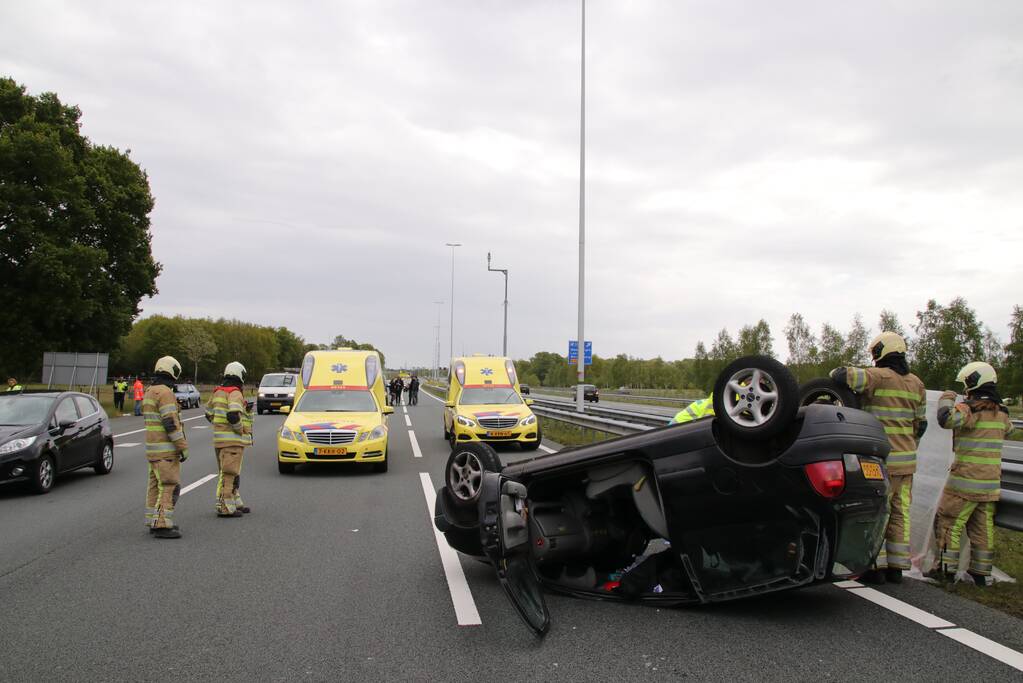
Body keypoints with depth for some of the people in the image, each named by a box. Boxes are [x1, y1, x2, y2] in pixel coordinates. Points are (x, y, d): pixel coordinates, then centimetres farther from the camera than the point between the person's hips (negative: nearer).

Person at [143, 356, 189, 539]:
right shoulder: (165, 393, -17)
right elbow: (171, 423, -22)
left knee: (156, 485, 13)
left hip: (154, 448, 10)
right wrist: (184, 447, -17)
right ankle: (162, 525, -12)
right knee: (169, 487, -9)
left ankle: (154, 522, 19)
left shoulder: (150, 392, 14)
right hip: (165, 449, -10)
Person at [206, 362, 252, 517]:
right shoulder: (235, 394, -15)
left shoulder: (218, 392, 12)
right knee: (229, 474, -5)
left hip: (220, 438, 9)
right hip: (233, 440, -9)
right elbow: (233, 415, -29)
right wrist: (240, 429, -13)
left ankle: (236, 503, 26)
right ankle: (225, 507, -4)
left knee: (230, 473, 17)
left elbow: (209, 414, 21)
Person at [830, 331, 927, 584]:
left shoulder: (878, 377, -11)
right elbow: (920, 424, 17)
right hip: (905, 460, 6)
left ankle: (877, 566, 2)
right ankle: (896, 567, 15)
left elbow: (843, 375, -26)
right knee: (900, 513, 10)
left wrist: (836, 374, -3)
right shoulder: (916, 384, 10)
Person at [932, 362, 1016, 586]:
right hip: (991, 482, 7)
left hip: (966, 478, -7)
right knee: (983, 527, 12)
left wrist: (946, 399, -13)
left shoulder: (971, 409, -14)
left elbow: (946, 419, -31)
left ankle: (947, 568, 2)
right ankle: (980, 573, 18)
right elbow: (1008, 430, 32)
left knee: (949, 523, 1)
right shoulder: (1001, 412, 11)